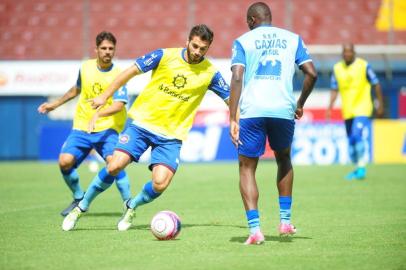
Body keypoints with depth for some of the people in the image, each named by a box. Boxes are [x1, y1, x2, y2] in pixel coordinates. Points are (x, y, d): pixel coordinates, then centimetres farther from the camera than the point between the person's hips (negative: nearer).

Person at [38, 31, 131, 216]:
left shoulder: (117, 75, -10)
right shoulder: (85, 67, 5)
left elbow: (119, 104, -24)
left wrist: (98, 114, -39)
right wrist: (55, 104, 31)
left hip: (107, 127, -4)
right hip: (81, 126, 4)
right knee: (65, 161, -12)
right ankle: (79, 199, 14)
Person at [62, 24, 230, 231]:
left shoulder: (210, 73, -5)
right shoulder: (165, 56, -6)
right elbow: (132, 71, 1)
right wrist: (105, 95, -1)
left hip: (171, 136, 1)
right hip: (142, 123, -1)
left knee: (160, 184, -17)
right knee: (115, 166, -16)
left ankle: (132, 207, 16)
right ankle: (81, 207, 6)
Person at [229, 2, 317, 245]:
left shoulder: (243, 41, 9)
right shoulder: (292, 39, 16)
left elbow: (237, 78, -4)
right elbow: (311, 73, 5)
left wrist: (233, 119, -6)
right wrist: (300, 105, 19)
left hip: (252, 111, -2)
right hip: (284, 110, 2)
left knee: (247, 168, 9)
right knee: (284, 160, 28)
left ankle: (255, 229, -5)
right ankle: (285, 221, 23)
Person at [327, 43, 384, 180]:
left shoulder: (363, 66, -7)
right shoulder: (337, 68, 4)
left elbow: (376, 84, 0)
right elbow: (334, 90, 10)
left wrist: (380, 105, 3)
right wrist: (330, 107, -1)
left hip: (362, 108, -5)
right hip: (347, 111, 5)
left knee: (357, 135, -22)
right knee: (351, 141, 11)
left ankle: (361, 166, -15)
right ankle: (357, 168, 25)